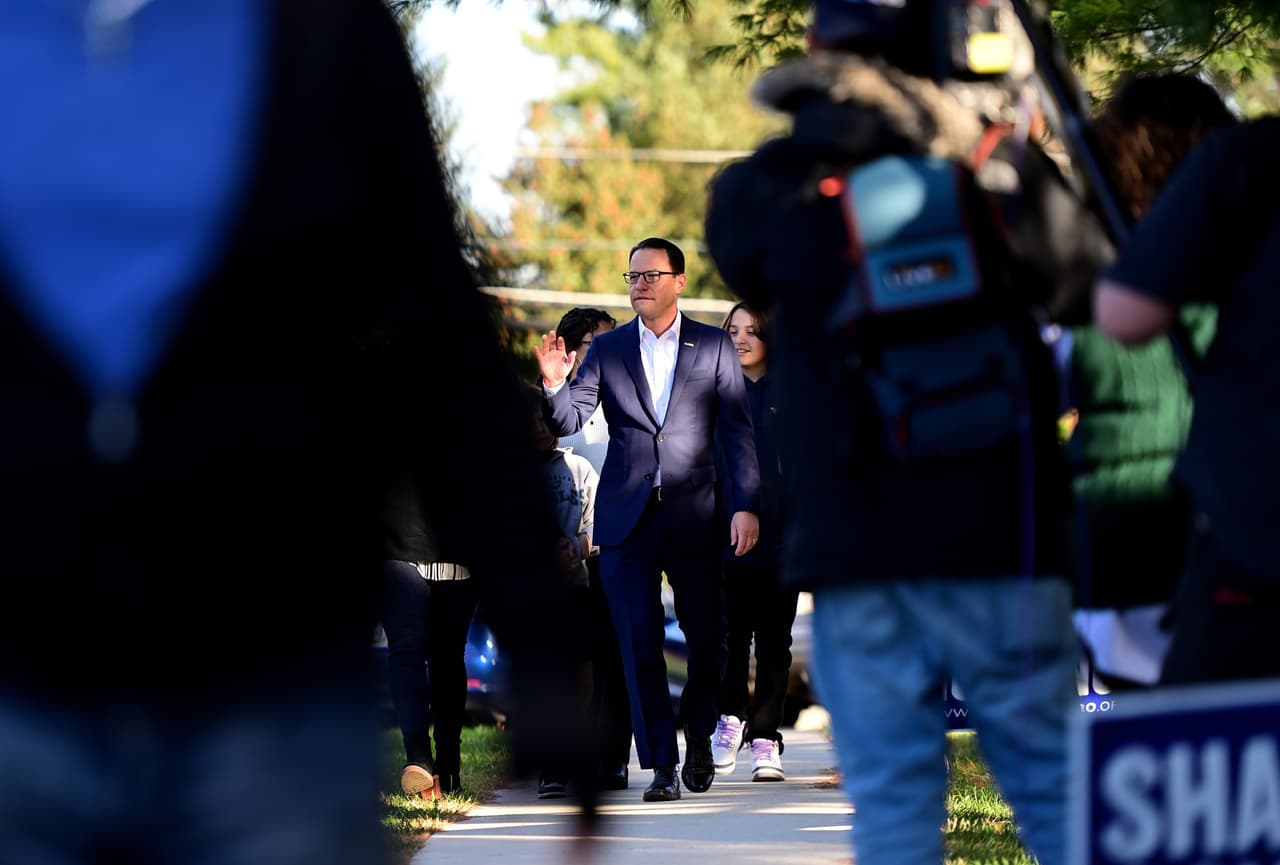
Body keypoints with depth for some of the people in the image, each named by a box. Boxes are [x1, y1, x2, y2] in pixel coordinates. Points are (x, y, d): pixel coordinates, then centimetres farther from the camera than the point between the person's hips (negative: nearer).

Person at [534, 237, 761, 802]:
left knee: (707, 637, 6)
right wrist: (554, 384, -20)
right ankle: (662, 765, 0)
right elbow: (570, 420, 2)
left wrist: (746, 506, -7)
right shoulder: (607, 349, 7)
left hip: (694, 515, -1)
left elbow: (737, 432, 2)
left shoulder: (713, 347, 4)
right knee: (640, 644, -3)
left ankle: (698, 736, 30)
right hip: (626, 517, 1)